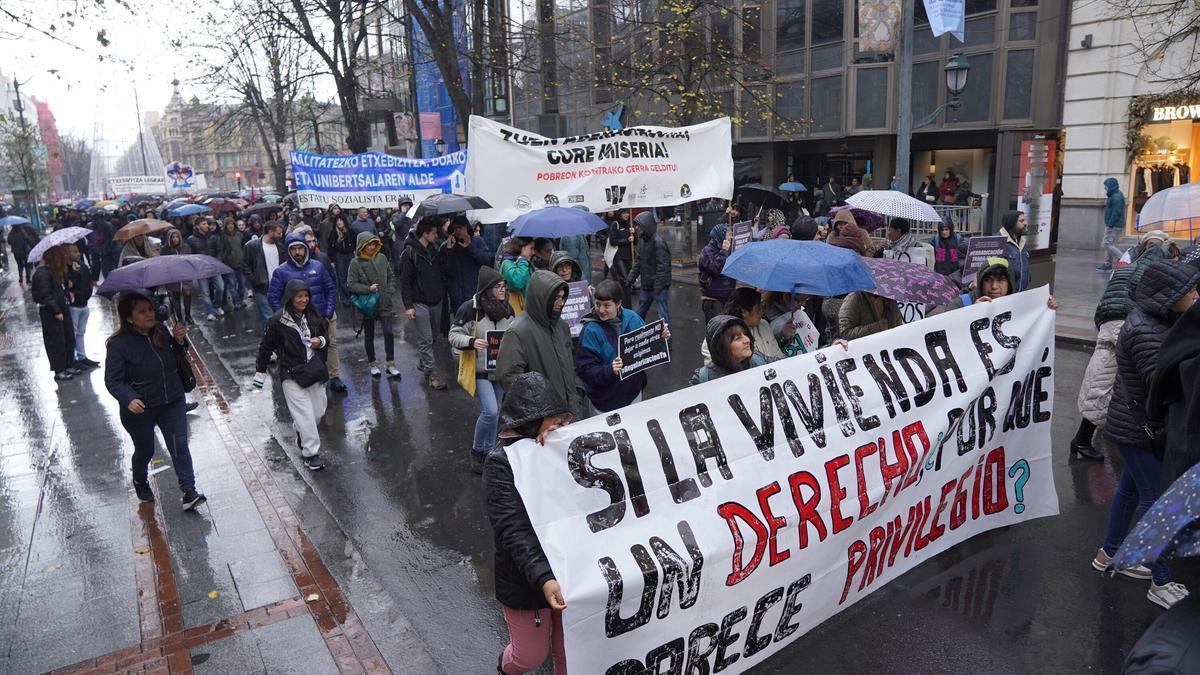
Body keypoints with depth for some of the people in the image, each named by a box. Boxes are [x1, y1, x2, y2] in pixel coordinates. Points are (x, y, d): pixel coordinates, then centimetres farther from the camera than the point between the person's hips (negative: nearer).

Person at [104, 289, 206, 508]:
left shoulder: (161, 330, -4)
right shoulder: (119, 344, -17)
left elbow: (176, 360, 10)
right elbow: (113, 381, -17)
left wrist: (180, 342, -11)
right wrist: (129, 400, -35)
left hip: (172, 402, 3)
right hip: (140, 408, -3)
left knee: (179, 445, -3)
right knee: (145, 450, 16)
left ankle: (189, 491, 0)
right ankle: (140, 483, 45)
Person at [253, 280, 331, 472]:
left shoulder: (313, 316, 3)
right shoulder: (278, 320, -11)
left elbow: (325, 337, 16)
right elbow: (266, 346, -2)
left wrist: (320, 341, -8)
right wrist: (260, 372, 4)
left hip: (314, 370, 5)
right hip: (292, 374, -5)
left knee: (318, 410, 10)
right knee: (305, 414, -7)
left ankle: (302, 436, 38)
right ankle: (311, 453, 4)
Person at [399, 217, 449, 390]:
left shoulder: (434, 249, 8)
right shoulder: (410, 253, -11)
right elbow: (405, 281, -12)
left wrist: (443, 294, 10)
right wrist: (408, 305, -16)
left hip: (436, 301, 7)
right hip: (419, 303, -7)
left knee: (433, 336, 16)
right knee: (426, 340, -5)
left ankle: (423, 362, 36)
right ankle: (431, 374, -3)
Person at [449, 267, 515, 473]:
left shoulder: (508, 309, 4)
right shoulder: (470, 309, -15)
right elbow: (454, 335, -10)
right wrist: (472, 342, -28)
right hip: (480, 370, -6)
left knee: (494, 413, 14)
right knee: (490, 411, -15)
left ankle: (490, 451, 31)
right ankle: (476, 450, 9)